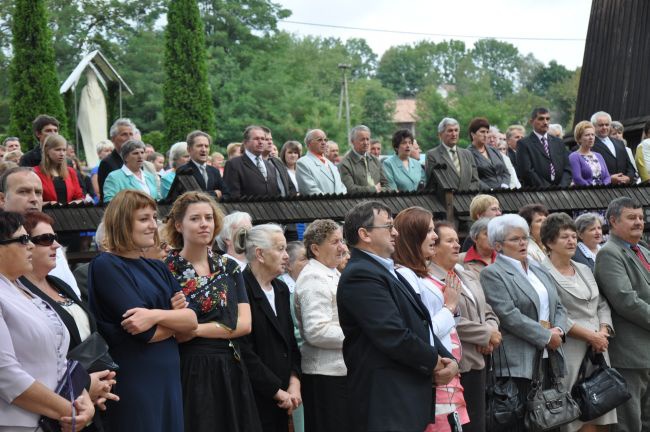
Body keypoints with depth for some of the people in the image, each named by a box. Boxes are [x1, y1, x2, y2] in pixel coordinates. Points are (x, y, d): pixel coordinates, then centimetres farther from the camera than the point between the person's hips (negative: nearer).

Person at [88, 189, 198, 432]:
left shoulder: (157, 268, 14)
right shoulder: (106, 266, -8)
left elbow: (192, 320, 1)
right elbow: (146, 332, -16)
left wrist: (157, 315, -16)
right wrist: (175, 317, 0)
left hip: (169, 378, 7)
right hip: (132, 382, -7)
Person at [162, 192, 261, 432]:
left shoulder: (229, 268, 9)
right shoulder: (165, 270, -4)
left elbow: (244, 324, -1)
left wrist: (194, 329, -12)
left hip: (229, 370, 4)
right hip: (187, 371, -4)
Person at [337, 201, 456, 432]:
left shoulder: (388, 272, 18)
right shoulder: (361, 275, -14)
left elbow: (421, 325, 17)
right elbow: (394, 335, -21)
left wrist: (448, 359, 1)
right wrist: (434, 361, -7)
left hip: (410, 394, 10)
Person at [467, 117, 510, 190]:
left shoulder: (494, 150, 20)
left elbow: (505, 172, 18)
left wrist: (504, 186, 0)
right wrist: (490, 190, -18)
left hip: (503, 191, 5)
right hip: (483, 193, -4)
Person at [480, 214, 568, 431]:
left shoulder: (540, 270, 19)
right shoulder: (492, 273, -5)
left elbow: (558, 307, 18)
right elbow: (509, 315, -14)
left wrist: (558, 330, -3)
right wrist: (547, 337, -12)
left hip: (548, 358, 7)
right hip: (518, 364, -7)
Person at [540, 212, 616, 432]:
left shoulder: (585, 270, 18)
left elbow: (602, 305, 18)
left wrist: (603, 332, -1)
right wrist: (590, 336, -13)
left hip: (597, 349, 7)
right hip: (570, 354, -7)